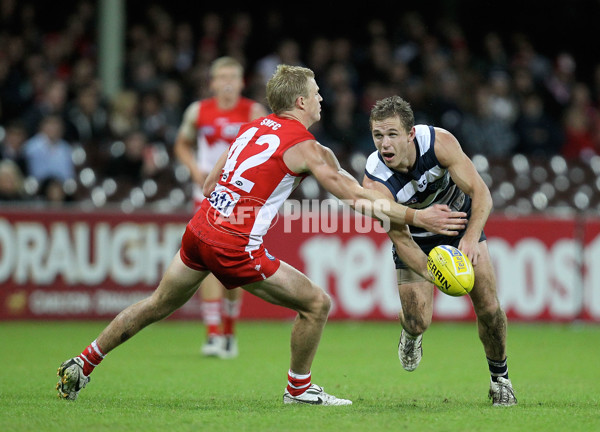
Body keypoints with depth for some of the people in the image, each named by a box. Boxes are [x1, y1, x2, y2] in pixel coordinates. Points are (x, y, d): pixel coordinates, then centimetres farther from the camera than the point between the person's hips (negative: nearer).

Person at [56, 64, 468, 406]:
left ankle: (83, 363, 25)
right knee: (317, 303, 3)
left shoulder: (254, 127, 15)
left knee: (158, 305, 22)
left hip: (200, 228, 8)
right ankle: (299, 388, 16)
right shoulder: (306, 146, -5)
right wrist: (417, 217, -4)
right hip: (236, 247, -8)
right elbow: (359, 199, -8)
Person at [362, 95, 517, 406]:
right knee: (417, 321, -9)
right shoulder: (375, 182, -34)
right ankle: (410, 334, 31)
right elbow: (401, 240, -29)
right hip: (416, 237, -1)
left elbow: (481, 193, -31)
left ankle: (500, 378, 17)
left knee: (488, 306, -7)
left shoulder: (438, 142, -32)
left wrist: (471, 238, -49)